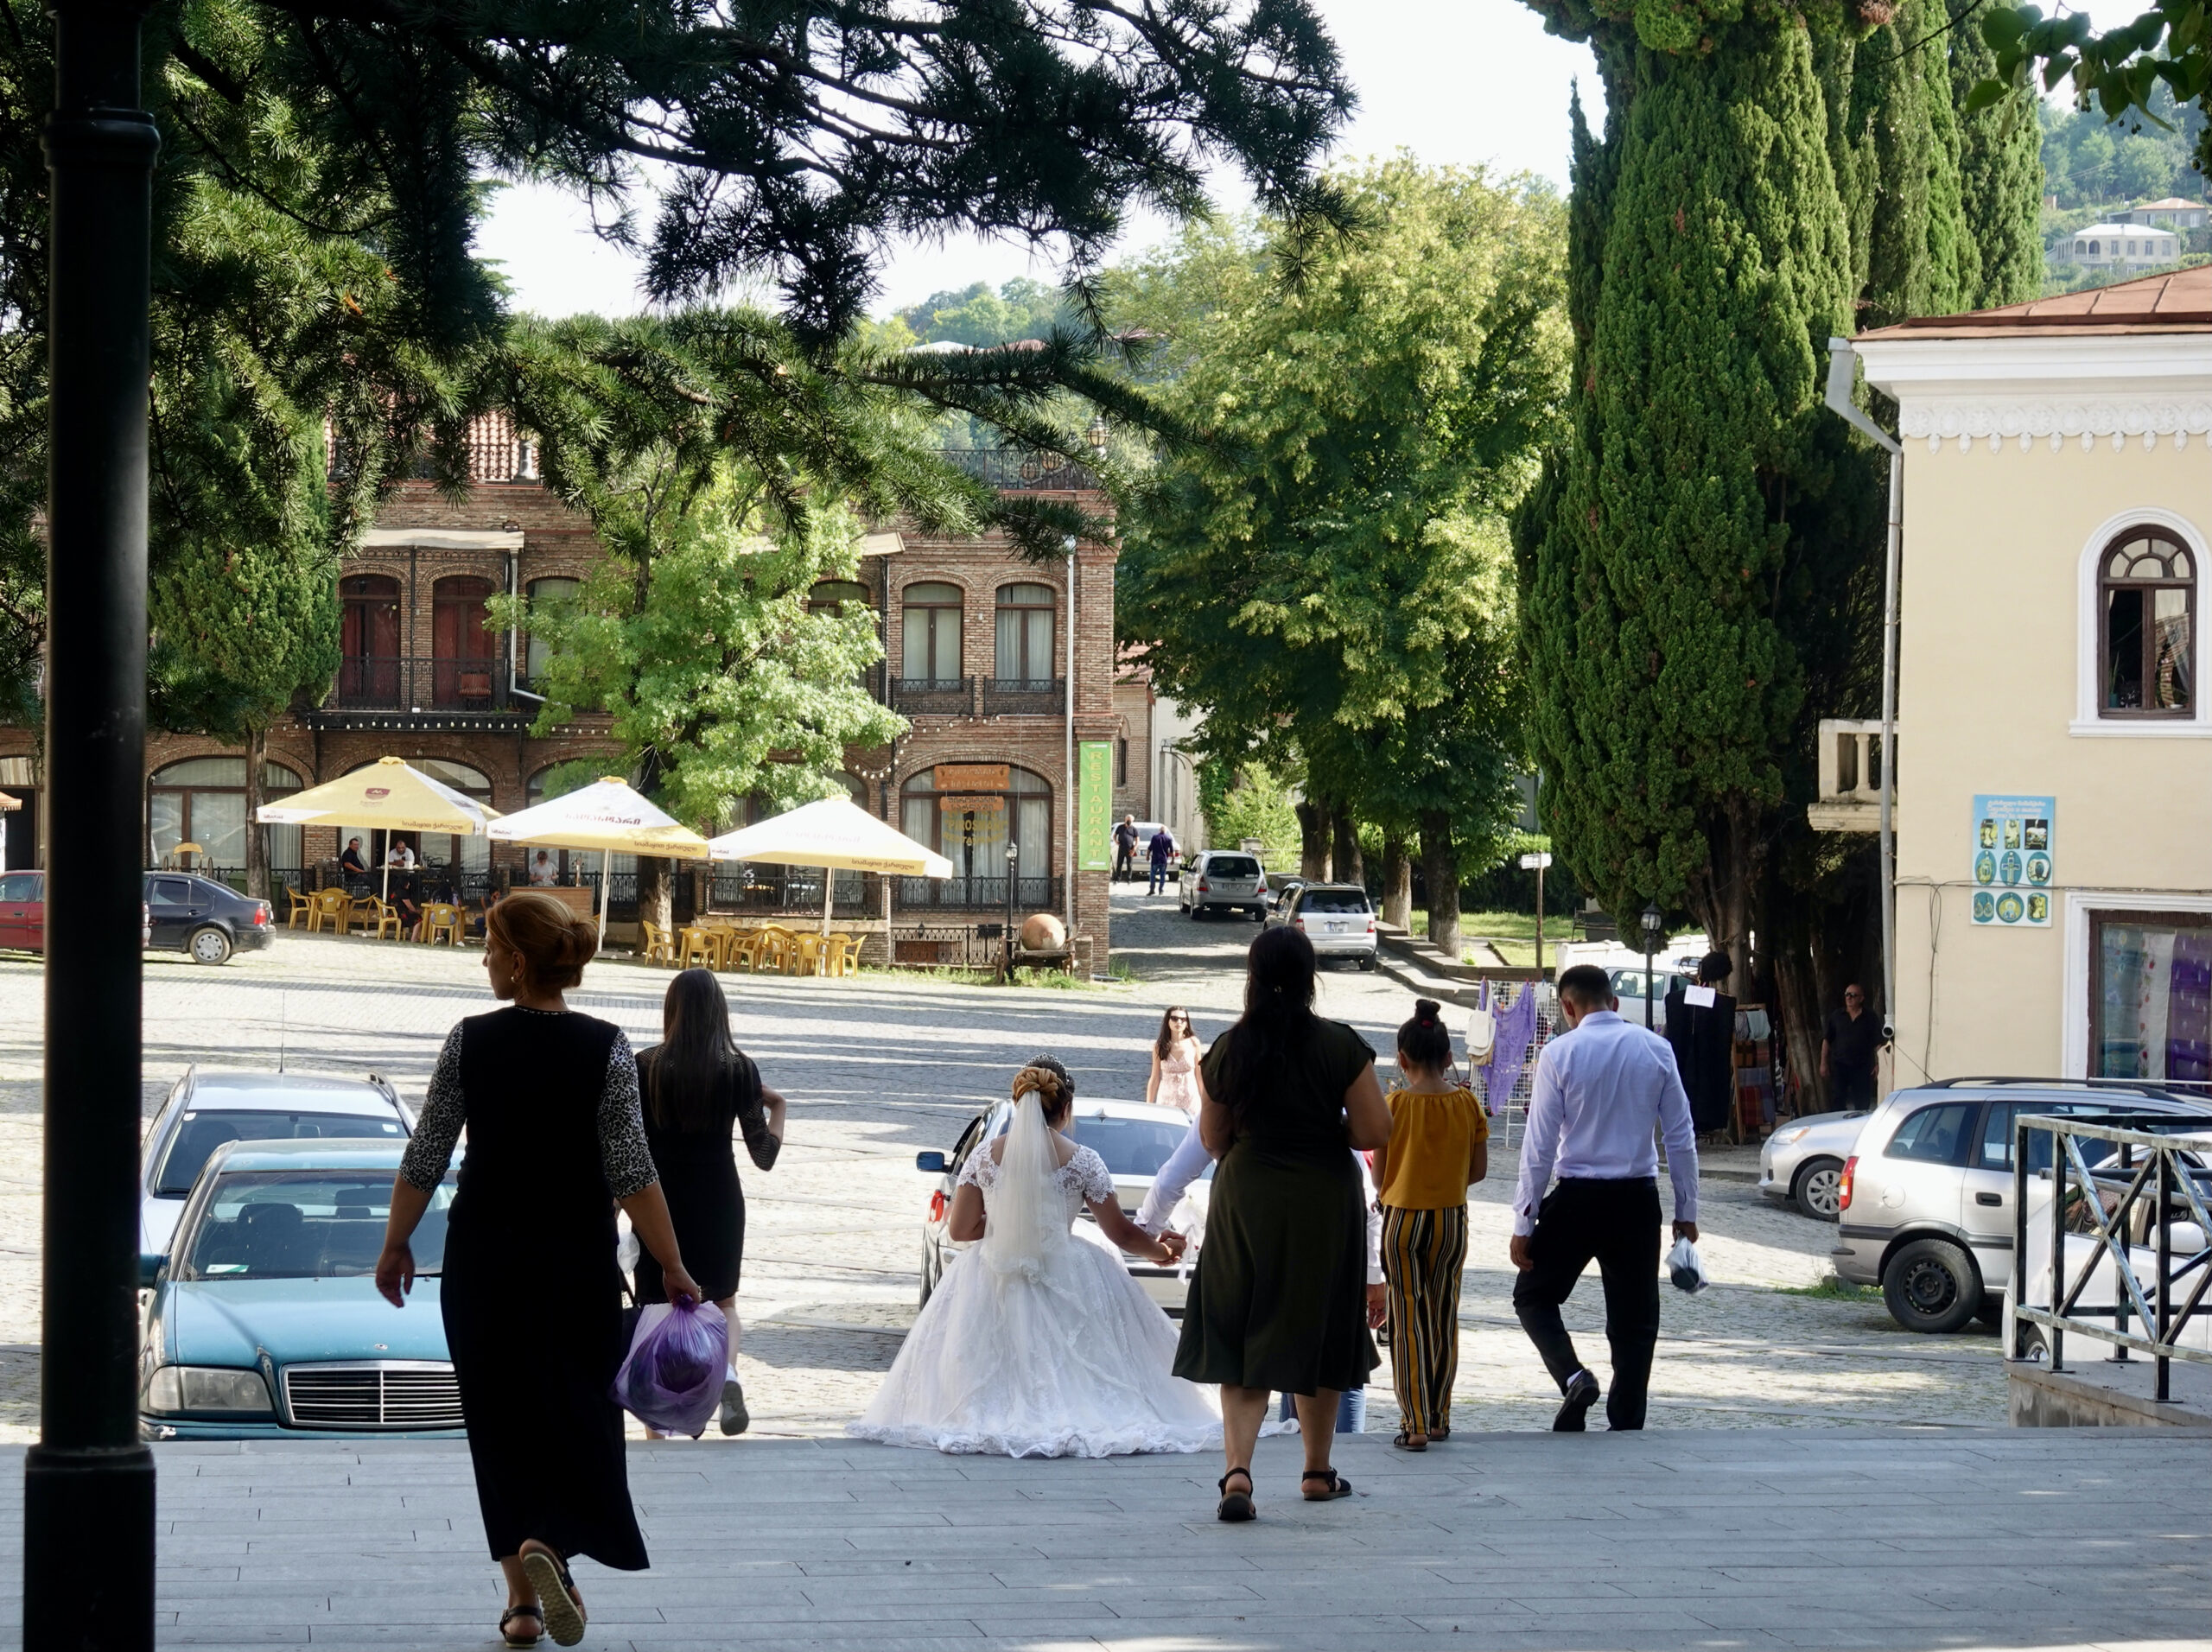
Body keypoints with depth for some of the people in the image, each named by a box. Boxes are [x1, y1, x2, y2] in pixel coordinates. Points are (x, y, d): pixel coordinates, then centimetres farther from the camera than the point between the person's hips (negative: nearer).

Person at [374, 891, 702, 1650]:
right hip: (578, 1259, -1)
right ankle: (548, 1544, -14)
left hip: (483, 1256, 1)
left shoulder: (471, 1041, -6)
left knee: (501, 1421, 12)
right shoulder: (605, 1047, -9)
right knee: (577, 1415, 12)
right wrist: (674, 1269, -5)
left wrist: (396, 1246, 11)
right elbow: (632, 1173, -12)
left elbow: (424, 1160, -3)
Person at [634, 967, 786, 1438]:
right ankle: (728, 1371, -11)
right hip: (718, 1200, 1)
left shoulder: (644, 1067, -7)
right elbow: (764, 1155, -2)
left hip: (658, 1200, -1)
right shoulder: (740, 1070, -6)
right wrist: (778, 1108, 14)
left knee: (660, 1303, 11)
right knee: (722, 1300, 18)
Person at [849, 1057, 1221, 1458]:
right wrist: (1160, 1250, 18)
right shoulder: (1082, 1163, -8)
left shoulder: (984, 1157, -3)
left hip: (991, 1287, 2)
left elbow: (960, 1229, 2)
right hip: (1064, 1286, -2)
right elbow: (1120, 1233, -1)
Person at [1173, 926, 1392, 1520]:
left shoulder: (1229, 1050, -4)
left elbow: (1212, 1138, 5)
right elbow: (1374, 1132, -10)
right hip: (1324, 1204, 0)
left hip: (1245, 1199, 1)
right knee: (1316, 1333, 15)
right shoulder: (1341, 1046, -9)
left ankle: (1238, 1469, -17)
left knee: (1241, 1339, 3)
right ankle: (1317, 1472, 27)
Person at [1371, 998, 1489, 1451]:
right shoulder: (1467, 1104, -5)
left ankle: (1415, 1426, -3)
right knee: (1444, 1318, 15)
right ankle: (1440, 1418, 21)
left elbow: (1379, 1177, -6)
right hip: (1452, 1219, 3)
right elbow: (1479, 1170, 1)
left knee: (1409, 1321, 2)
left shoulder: (1395, 1104, -12)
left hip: (1402, 1221, -3)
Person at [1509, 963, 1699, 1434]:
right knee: (1635, 1320, 10)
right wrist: (1686, 1212, 10)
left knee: (1533, 1296, 14)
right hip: (1638, 1200, 3)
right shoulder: (1656, 1049, 1)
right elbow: (1681, 1136, 2)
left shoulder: (1559, 1054, -8)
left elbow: (1540, 1145, -8)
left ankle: (1572, 1376, -10)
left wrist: (1524, 1224, -4)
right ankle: (1626, 1430, 8)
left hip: (1577, 1198, -3)